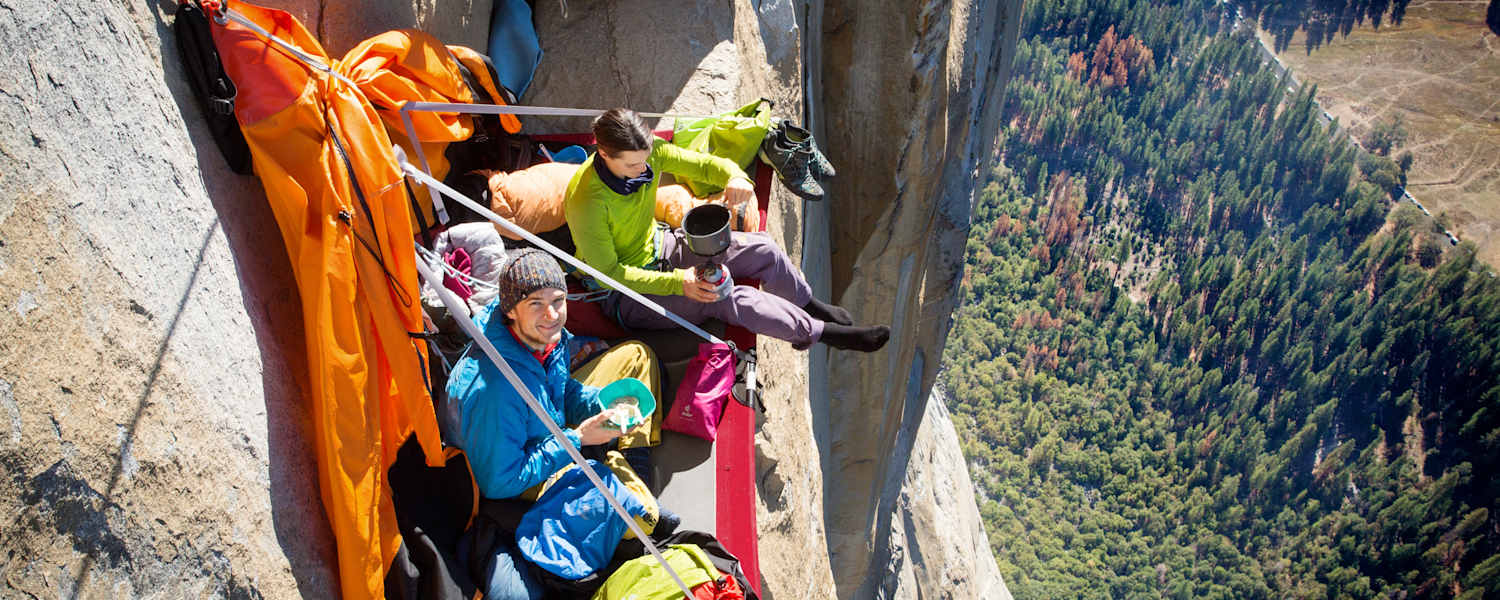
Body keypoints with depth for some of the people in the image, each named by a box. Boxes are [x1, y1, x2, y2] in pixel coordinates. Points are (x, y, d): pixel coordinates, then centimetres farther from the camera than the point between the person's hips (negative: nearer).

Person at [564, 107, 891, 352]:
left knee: (760, 249, -3)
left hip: (659, 247, 7)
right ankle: (822, 332, -8)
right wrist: (676, 282, -36)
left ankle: (809, 304, 25)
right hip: (625, 292, -7)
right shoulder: (586, 203, -32)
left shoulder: (648, 150, -14)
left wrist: (735, 176, -31)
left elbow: (704, 164, -6)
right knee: (728, 298, -24)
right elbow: (608, 272, -26)